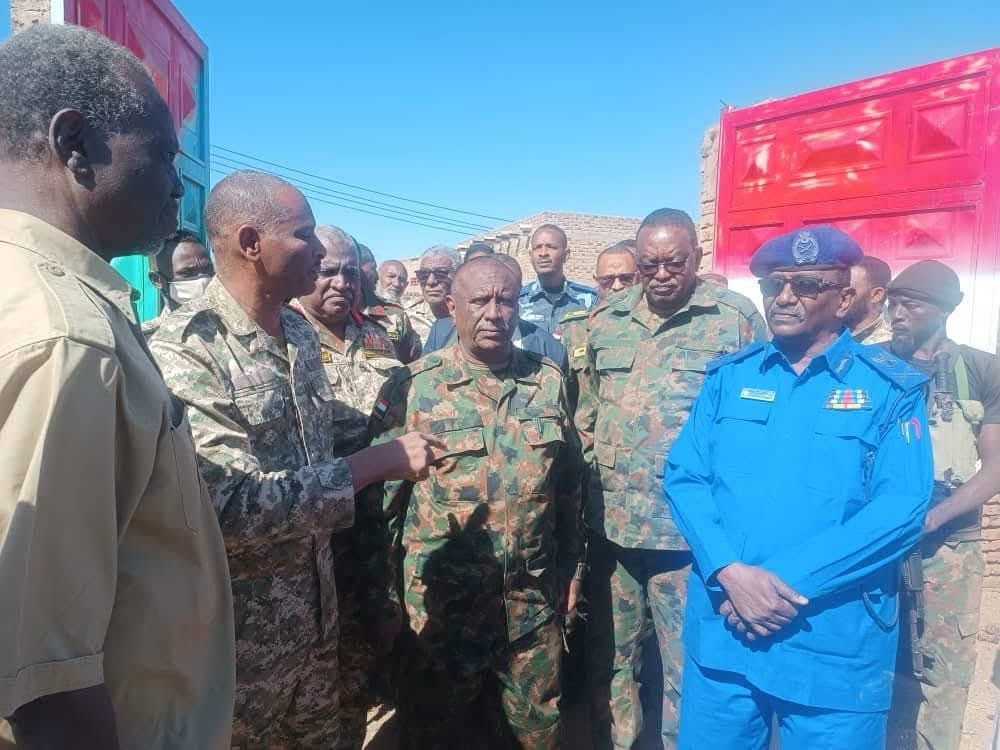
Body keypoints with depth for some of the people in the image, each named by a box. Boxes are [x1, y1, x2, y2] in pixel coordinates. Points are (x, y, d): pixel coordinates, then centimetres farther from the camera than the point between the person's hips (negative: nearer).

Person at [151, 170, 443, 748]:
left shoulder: (301, 332, 3)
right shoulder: (186, 350, -22)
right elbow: (236, 508, -28)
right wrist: (378, 462, -24)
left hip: (316, 611, 7)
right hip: (239, 629, -7)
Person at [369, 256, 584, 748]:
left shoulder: (549, 381, 1)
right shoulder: (412, 387, -10)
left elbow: (568, 486, 9)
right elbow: (380, 493, -5)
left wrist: (572, 568, 10)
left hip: (532, 599, 3)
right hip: (442, 602, -2)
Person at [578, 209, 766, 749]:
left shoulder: (736, 318, -3)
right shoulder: (605, 320, 8)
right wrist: (588, 452, 10)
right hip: (610, 522, 4)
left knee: (687, 665, 10)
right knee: (611, 654, 20)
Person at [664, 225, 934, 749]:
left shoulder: (891, 388, -2)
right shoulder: (728, 376, 5)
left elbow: (901, 509, -11)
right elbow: (683, 477, -1)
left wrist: (789, 582, -18)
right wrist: (730, 572, -16)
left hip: (836, 641, -2)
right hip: (722, 627, 3)